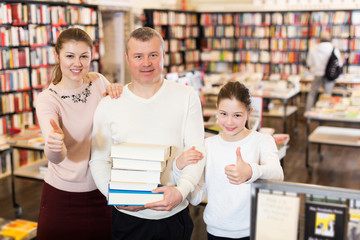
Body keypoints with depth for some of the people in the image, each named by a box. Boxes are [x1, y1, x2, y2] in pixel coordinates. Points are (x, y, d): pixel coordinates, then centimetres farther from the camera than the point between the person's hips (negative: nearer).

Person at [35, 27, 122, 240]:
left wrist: (118, 92, -12)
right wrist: (53, 146, -51)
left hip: (102, 190, 3)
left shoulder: (99, 81, -3)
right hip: (63, 195, -3)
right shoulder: (48, 99, -14)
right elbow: (58, 156, -28)